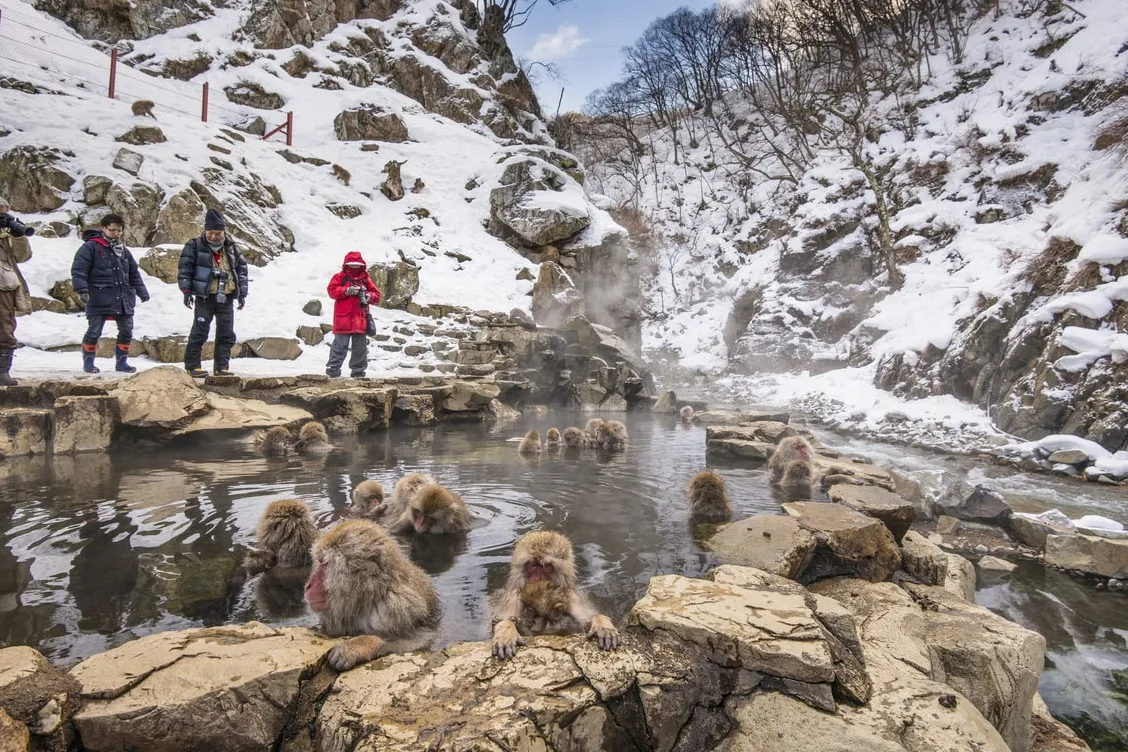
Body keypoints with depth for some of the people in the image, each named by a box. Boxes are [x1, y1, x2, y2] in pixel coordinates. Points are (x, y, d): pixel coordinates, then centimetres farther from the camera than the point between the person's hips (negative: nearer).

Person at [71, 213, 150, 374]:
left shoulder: (123, 251, 17)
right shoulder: (90, 247, -3)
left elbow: (134, 273, 24)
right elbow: (78, 270, -9)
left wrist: (142, 291, 19)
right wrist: (82, 290, -19)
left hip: (123, 299, 6)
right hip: (99, 299, -6)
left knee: (127, 331, 7)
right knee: (94, 331, -1)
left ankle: (121, 361, 19)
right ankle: (88, 362, 14)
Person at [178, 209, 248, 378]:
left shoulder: (231, 248, 10)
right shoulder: (195, 246, 0)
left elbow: (242, 269, 15)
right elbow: (185, 267, -2)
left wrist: (242, 293, 10)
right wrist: (186, 291, -9)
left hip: (226, 298, 4)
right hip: (205, 297, -4)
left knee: (227, 334, 6)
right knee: (200, 332, -3)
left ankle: (221, 366, 15)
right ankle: (192, 365, 6)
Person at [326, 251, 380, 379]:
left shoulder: (366, 279, 13)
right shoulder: (340, 277, 5)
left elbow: (377, 296, 12)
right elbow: (332, 290, -7)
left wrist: (370, 296, -11)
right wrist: (347, 290, -18)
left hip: (360, 320, 4)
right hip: (343, 319, -3)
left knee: (360, 346, 8)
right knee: (340, 345, -2)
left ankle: (358, 370, 17)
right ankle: (333, 368, 5)